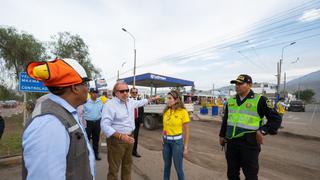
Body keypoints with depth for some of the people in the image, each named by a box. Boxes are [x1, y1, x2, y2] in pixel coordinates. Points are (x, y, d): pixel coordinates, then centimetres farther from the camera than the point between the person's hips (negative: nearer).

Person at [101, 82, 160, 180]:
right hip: (116, 140, -7)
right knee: (114, 168, 5)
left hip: (129, 137, 7)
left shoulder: (130, 101, 4)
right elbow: (105, 126, -25)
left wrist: (153, 98, 34)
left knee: (127, 164, 22)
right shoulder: (110, 104, -20)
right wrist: (121, 136, -32)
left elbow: (140, 102, 25)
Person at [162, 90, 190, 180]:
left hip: (177, 141, -4)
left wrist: (186, 147, -6)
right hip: (166, 141, 5)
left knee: (178, 168, 9)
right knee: (167, 165, 19)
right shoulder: (166, 111, 1)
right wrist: (163, 139, 5)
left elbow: (186, 131, -8)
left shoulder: (183, 112, -13)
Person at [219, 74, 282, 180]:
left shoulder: (259, 100, -7)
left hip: (249, 144, -5)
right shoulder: (231, 101, 9)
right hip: (231, 143, 5)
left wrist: (263, 131, -15)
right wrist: (222, 135, 17)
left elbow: (275, 119, -3)